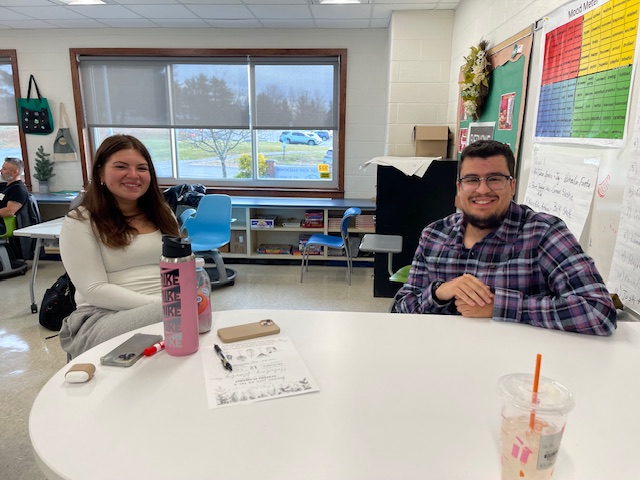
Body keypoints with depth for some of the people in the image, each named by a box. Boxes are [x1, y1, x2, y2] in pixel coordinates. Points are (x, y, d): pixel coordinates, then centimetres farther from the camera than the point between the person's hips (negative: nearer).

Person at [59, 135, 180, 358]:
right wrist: (159, 304, -19)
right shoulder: (79, 222, 0)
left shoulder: (163, 214, 16)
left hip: (170, 309, 6)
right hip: (103, 317, -5)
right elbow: (95, 290, -9)